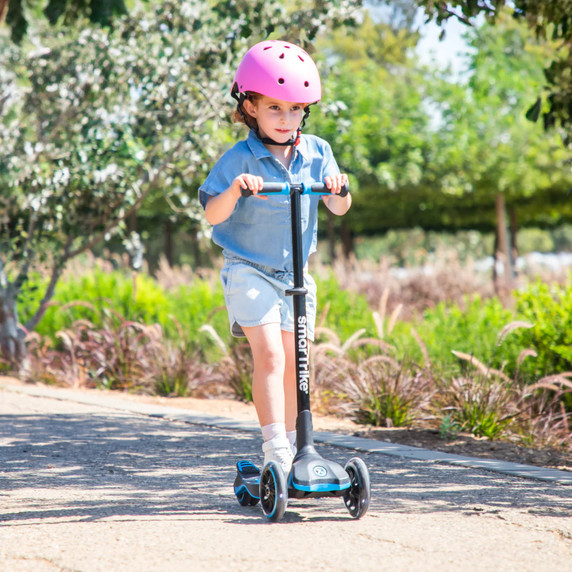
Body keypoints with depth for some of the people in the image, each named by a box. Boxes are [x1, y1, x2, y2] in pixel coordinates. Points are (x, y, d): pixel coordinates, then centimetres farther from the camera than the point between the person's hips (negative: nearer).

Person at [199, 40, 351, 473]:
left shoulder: (316, 153, -1)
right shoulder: (241, 159, -14)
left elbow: (339, 209, -1)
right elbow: (212, 214, -20)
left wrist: (339, 190, -23)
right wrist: (234, 191, -39)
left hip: (296, 273, 5)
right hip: (249, 271, -5)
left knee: (294, 363, 9)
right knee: (269, 355, -18)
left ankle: (293, 449, 22)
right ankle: (276, 453, -17)